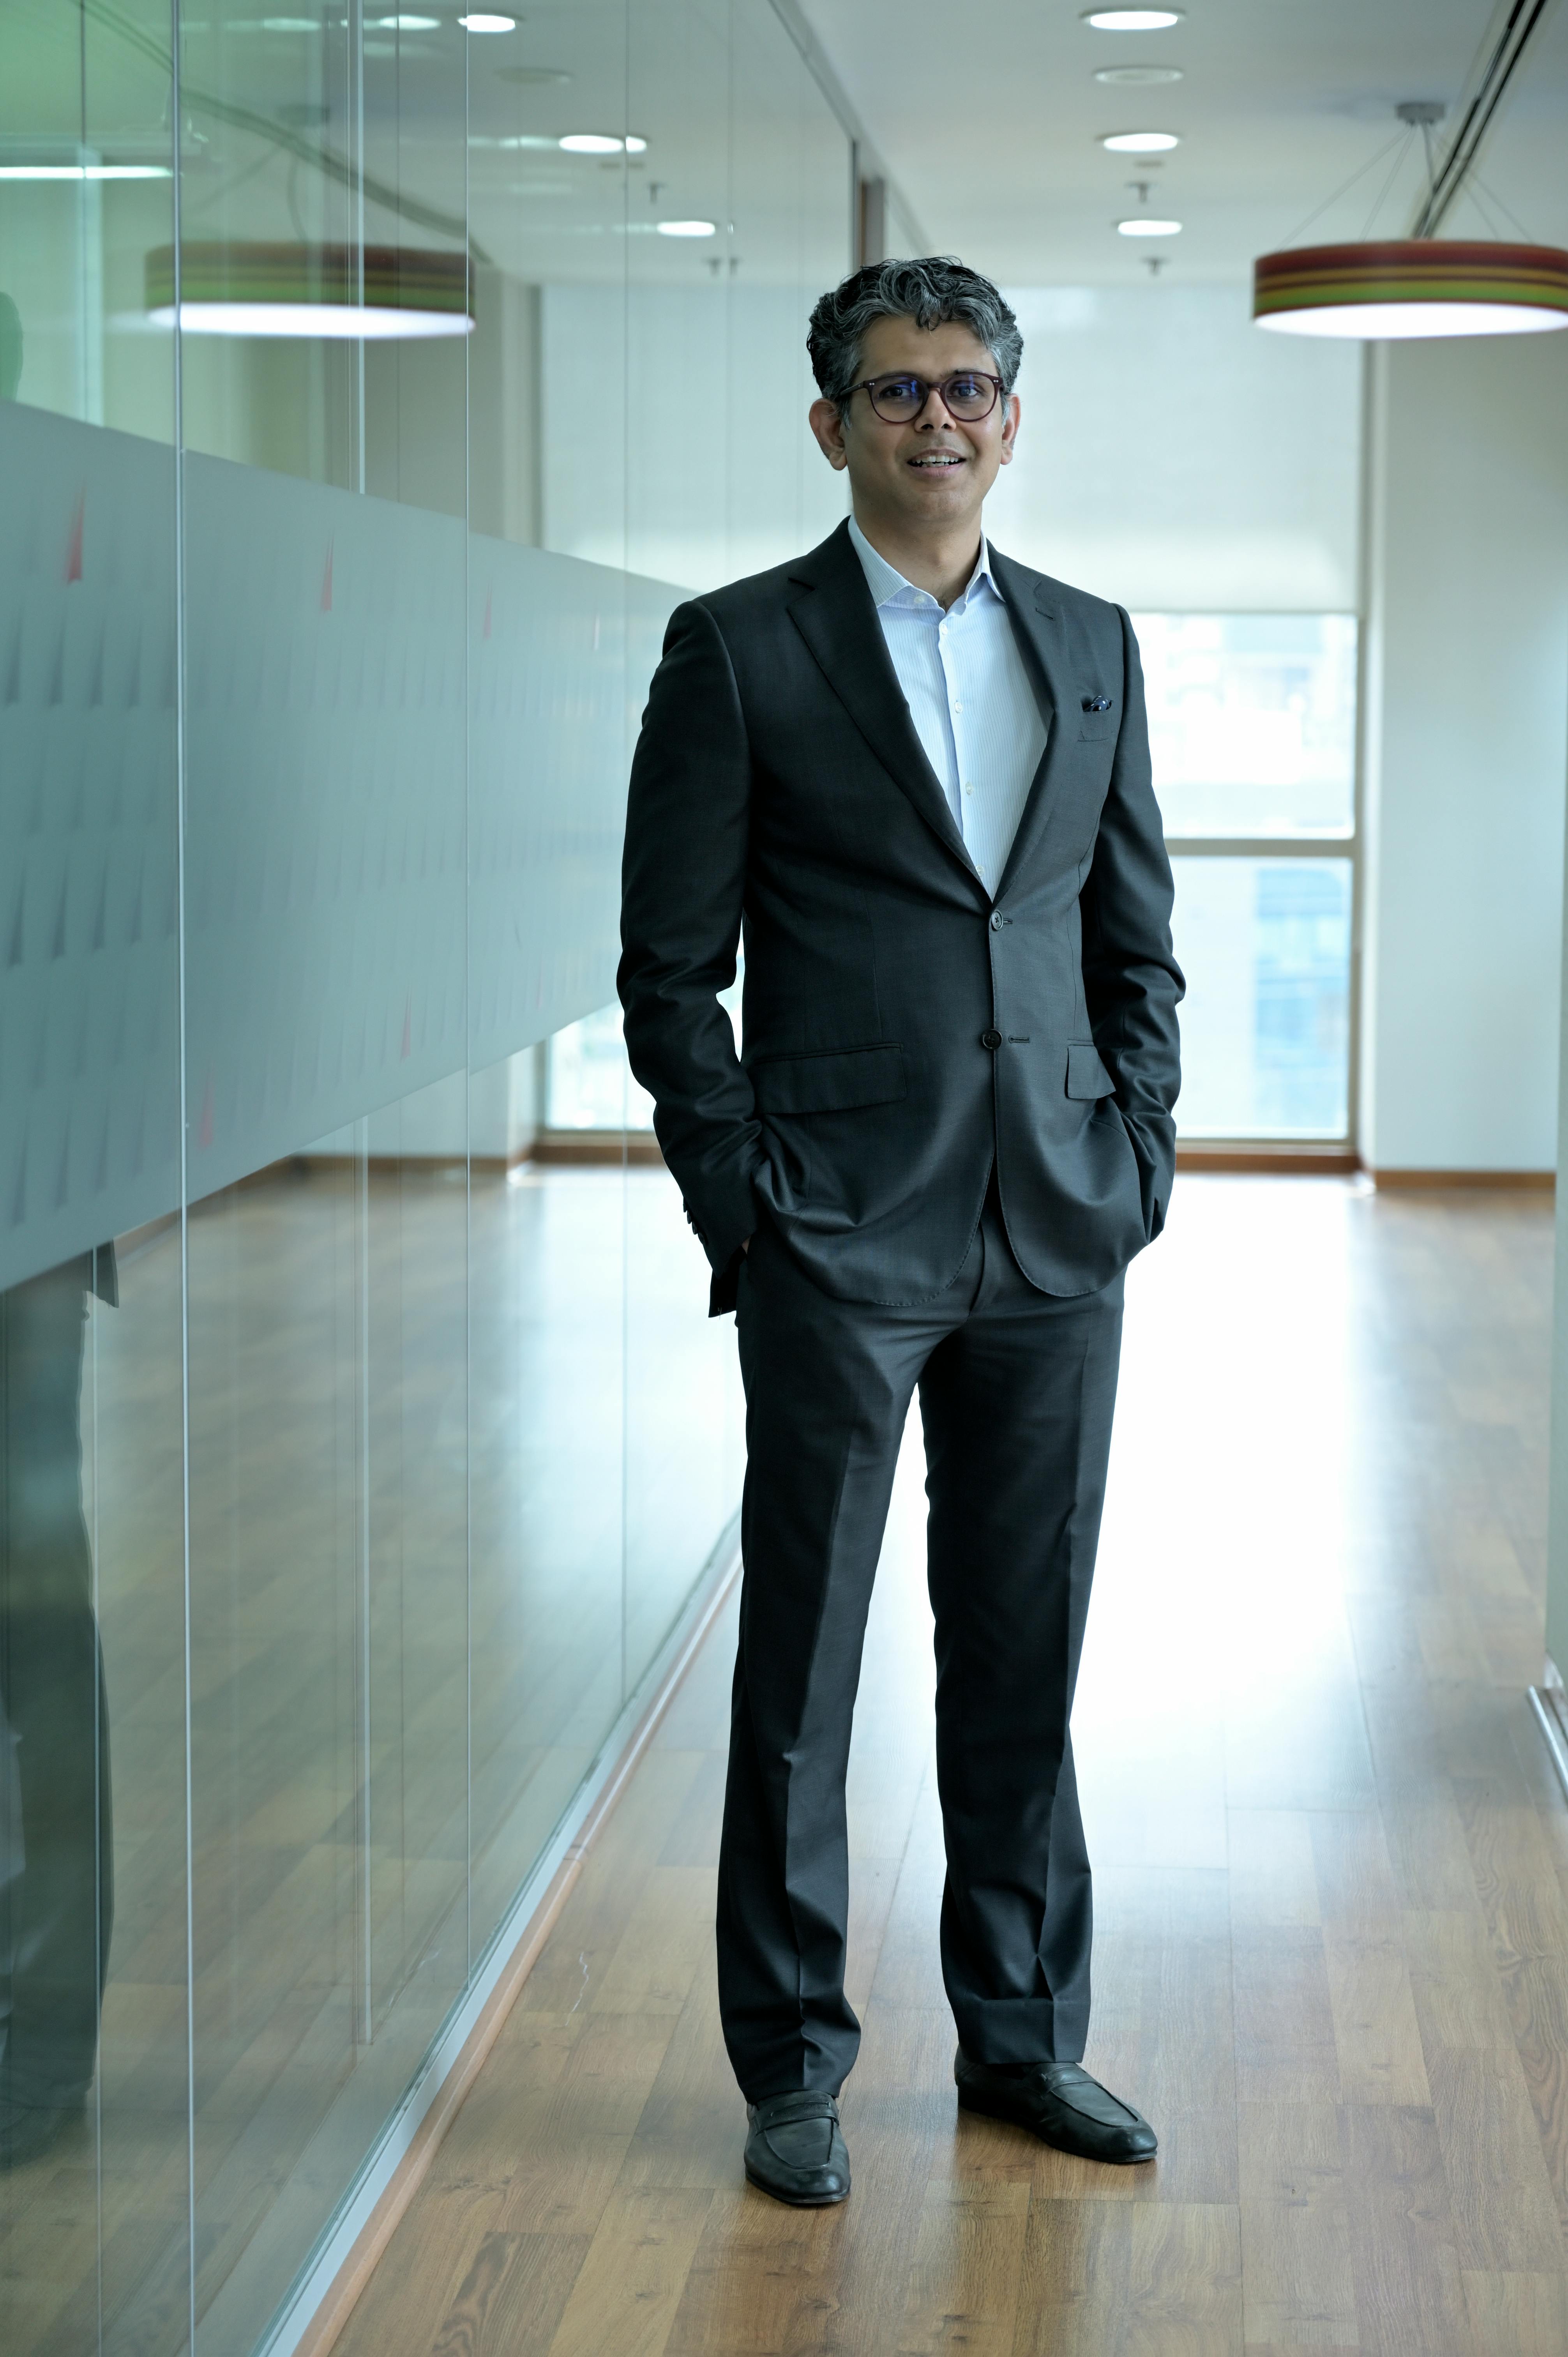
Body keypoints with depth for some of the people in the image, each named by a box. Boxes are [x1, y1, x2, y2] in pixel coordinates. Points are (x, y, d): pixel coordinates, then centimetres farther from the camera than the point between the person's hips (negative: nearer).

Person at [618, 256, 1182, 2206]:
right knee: (800, 1664, 4)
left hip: (1057, 1242, 4)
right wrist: (743, 1206, -7)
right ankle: (793, 2064, 16)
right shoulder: (740, 650, -1)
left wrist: (1137, 1163, 5)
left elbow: (1139, 939, 15)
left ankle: (1024, 2032, 25)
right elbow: (670, 968, -2)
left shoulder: (1092, 647, 12)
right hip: (840, 1242, -4)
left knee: (1026, 1657, 12)